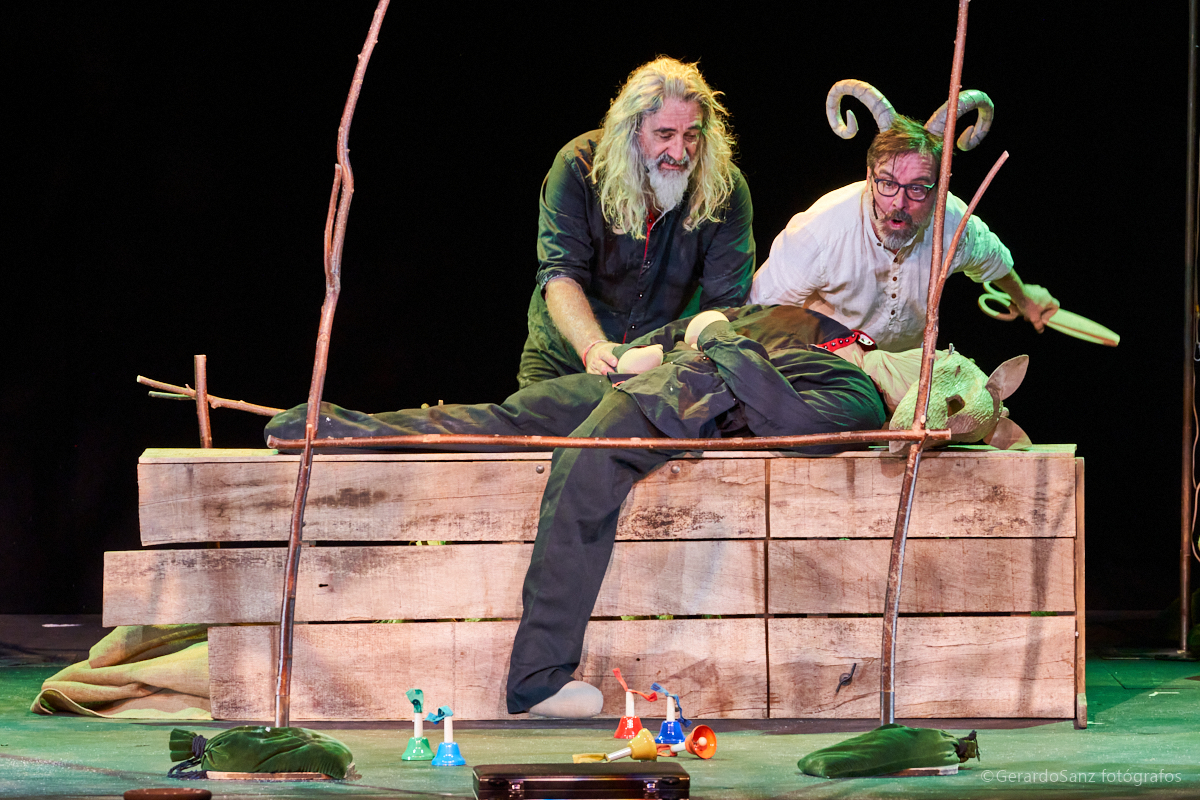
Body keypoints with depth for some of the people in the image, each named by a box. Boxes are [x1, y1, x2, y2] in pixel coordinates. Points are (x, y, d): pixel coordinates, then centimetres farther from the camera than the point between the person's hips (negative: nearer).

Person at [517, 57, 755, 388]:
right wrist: (592, 348, -40)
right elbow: (560, 275, -20)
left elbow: (725, 302, -13)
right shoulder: (578, 168, -13)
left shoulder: (726, 189, -10)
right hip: (565, 359, 0)